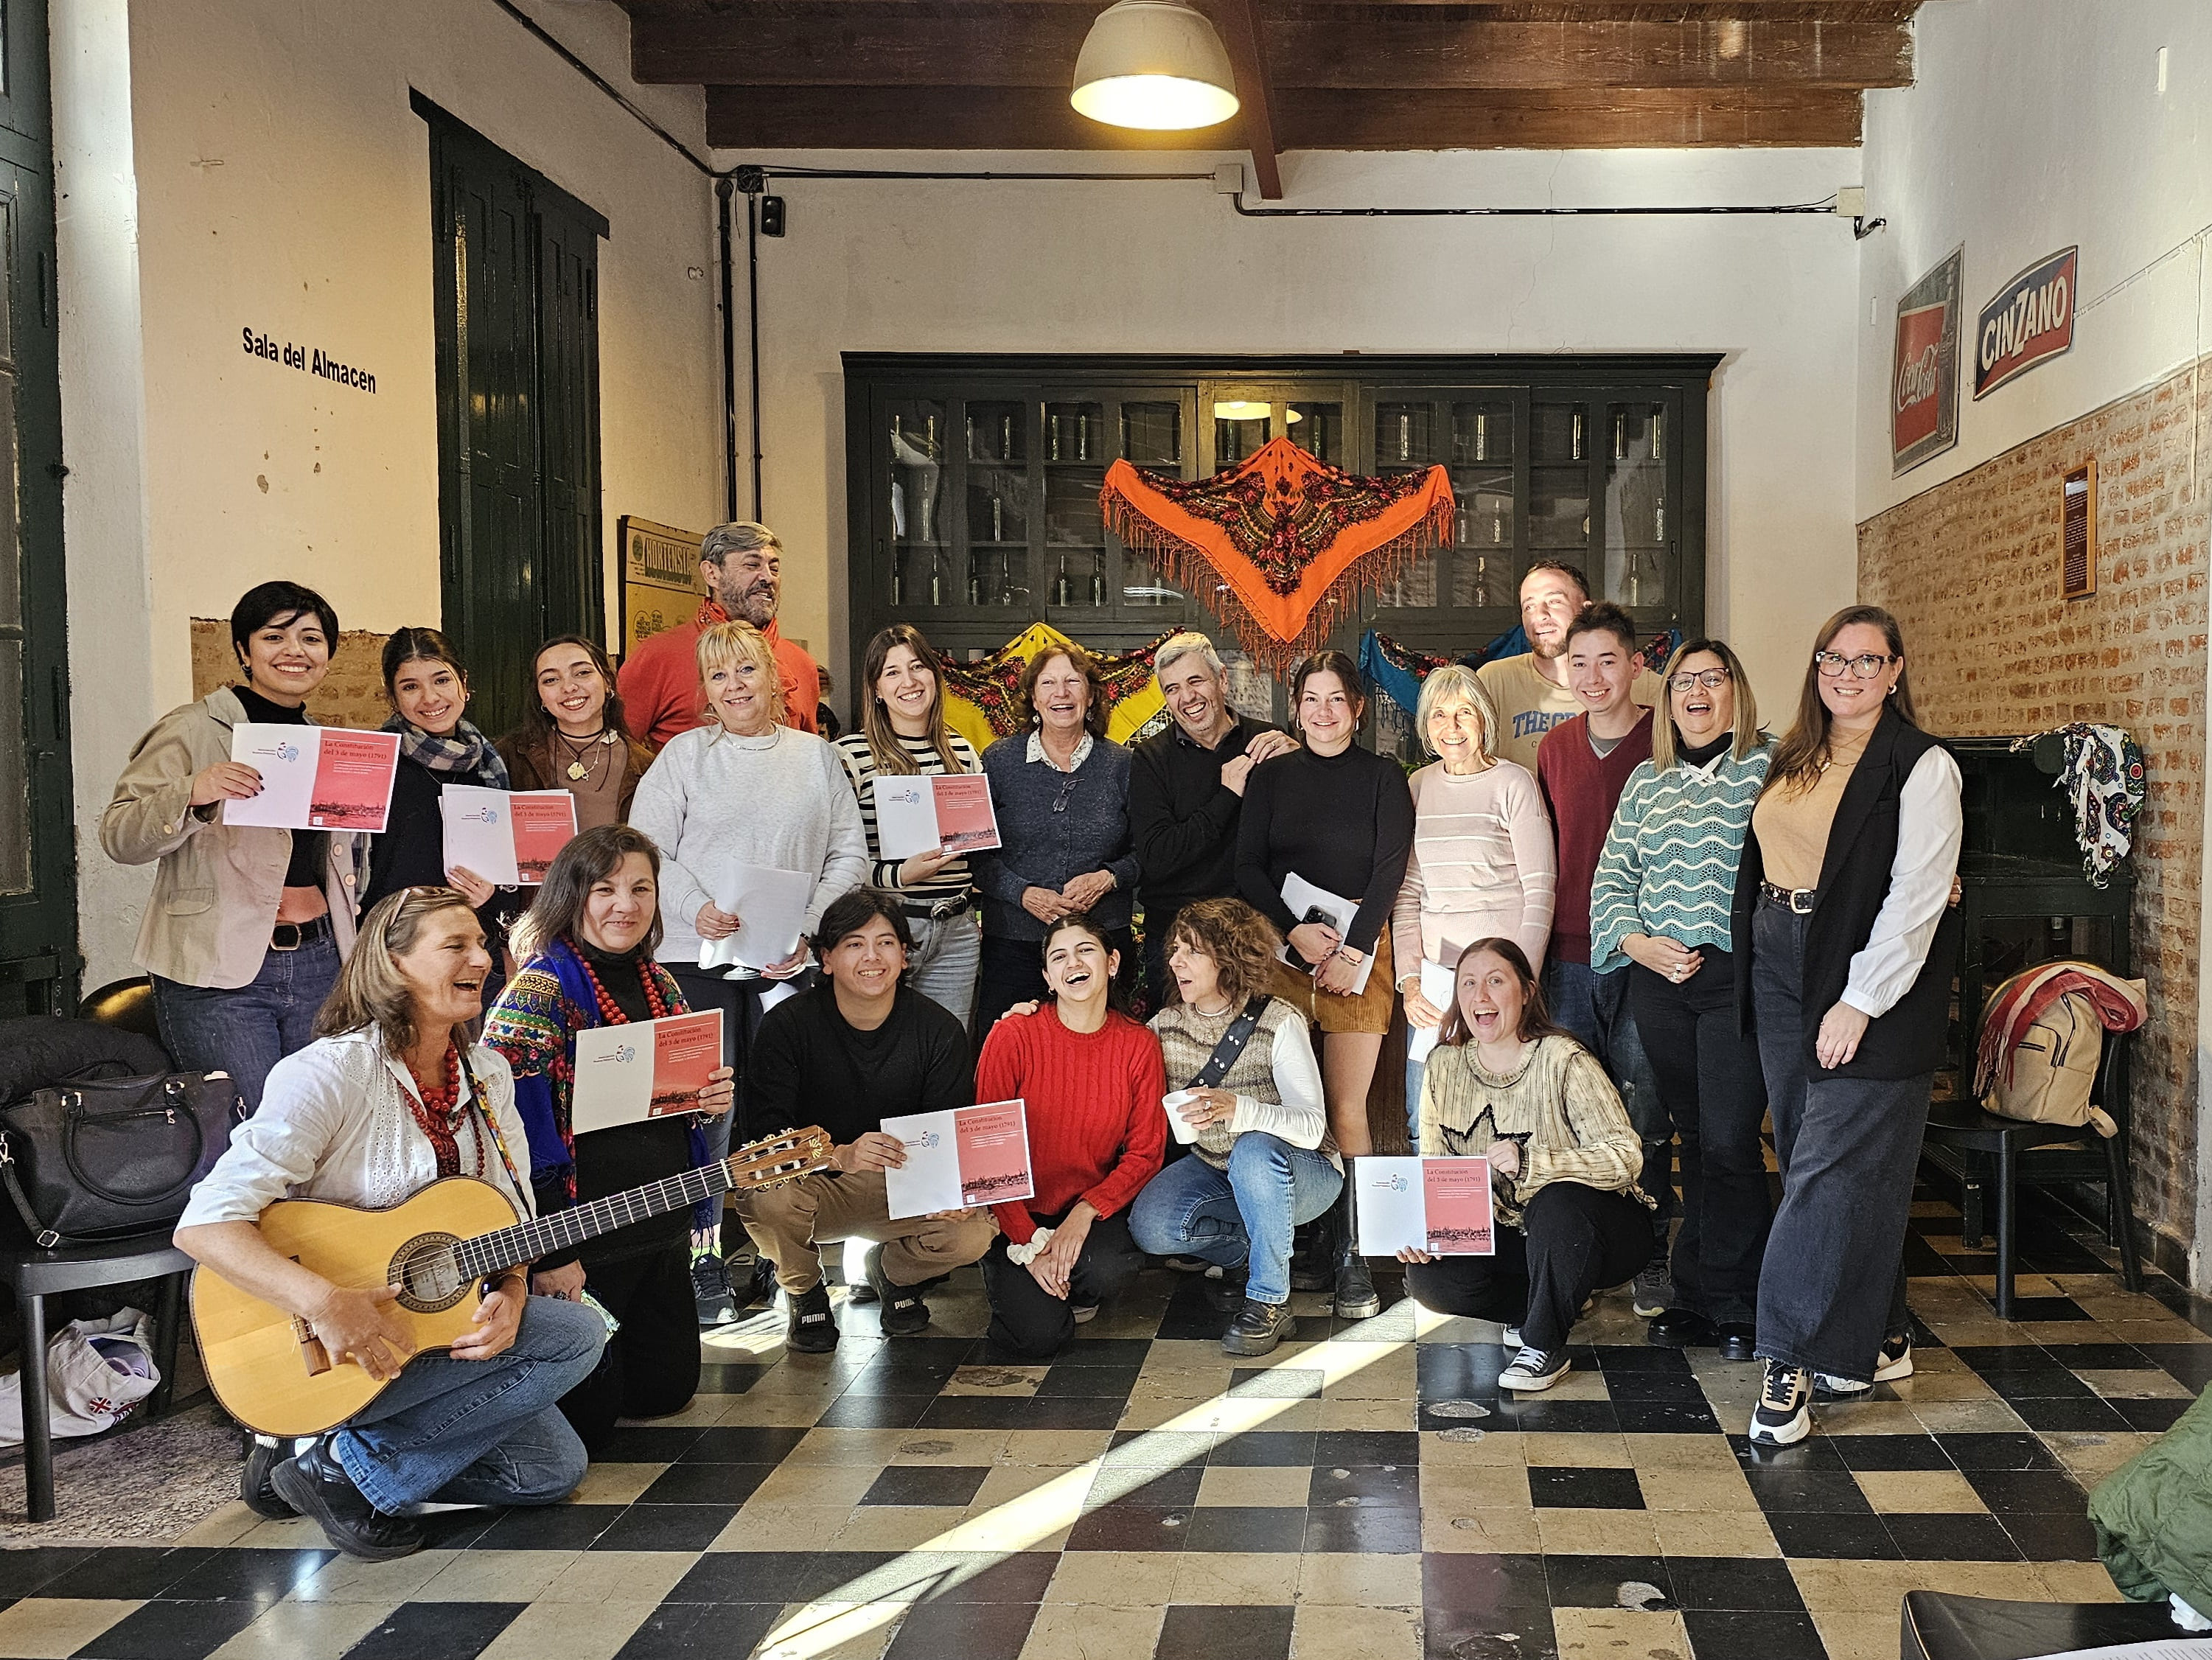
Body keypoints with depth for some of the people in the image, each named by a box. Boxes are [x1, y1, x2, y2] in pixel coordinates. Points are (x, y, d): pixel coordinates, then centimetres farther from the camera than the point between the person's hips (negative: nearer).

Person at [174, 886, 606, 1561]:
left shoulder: (489, 1074, 4)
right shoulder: (333, 1073, -19)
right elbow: (204, 1224, -25)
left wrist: (510, 1292, -14)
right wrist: (326, 1304, -36)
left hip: (440, 1325, 8)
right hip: (319, 1350, -8)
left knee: (553, 1468, 0)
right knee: (576, 1335, -20)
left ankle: (364, 1464, 9)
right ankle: (341, 1467, -10)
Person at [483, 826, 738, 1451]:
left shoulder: (659, 985, 8)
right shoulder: (540, 990, -16)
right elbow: (514, 1129, -21)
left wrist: (712, 1100, -2)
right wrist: (549, 1253, -24)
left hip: (664, 1227, 8)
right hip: (583, 1234, -7)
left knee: (668, 1387, 15)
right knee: (584, 1418, 0)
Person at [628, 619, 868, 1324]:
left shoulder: (818, 757, 11)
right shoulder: (684, 754, 5)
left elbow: (850, 856, 7)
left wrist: (808, 928, -7)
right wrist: (697, 908, -17)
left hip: (789, 962, 2)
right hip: (698, 957, -2)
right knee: (707, 1109, -3)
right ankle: (706, 1263, 5)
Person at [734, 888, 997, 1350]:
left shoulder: (939, 1030, -6)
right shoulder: (787, 1025, -12)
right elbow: (764, 1130, -21)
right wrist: (839, 1156, -40)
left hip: (905, 1188, 2)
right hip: (817, 1185, -1)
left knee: (974, 1233, -27)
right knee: (768, 1197, -35)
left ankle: (893, 1270, 12)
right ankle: (803, 1291, 2)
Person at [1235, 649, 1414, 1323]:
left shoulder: (1382, 777, 8)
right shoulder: (1269, 776, 13)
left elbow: (1389, 871, 0)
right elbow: (1248, 867, 6)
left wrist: (1353, 950, -10)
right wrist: (1297, 931, -8)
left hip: (1359, 947, -2)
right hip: (1281, 944, 2)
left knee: (1347, 1108, -8)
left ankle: (1350, 1254, -2)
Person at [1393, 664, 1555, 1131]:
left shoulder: (1513, 783, -2)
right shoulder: (1417, 787, 10)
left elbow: (1539, 892, -4)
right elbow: (1406, 895, 10)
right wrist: (1409, 984, 0)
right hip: (1433, 973, 4)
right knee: (1421, 1128, 3)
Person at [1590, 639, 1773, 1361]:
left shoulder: (1769, 766, 0)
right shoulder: (1647, 781, 14)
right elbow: (1611, 879, 13)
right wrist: (1638, 943, -2)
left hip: (1740, 977, -4)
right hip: (1659, 980, 5)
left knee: (1729, 1141, -7)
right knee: (1692, 1137, 11)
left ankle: (1737, 1304, 7)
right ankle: (1698, 1297, 20)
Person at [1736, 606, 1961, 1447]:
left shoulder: (1922, 767, -8)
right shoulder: (1796, 759, 14)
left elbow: (1915, 898, -14)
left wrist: (1859, 1001, -17)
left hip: (1871, 986, -7)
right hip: (1781, 976, 7)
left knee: (1832, 1168, -8)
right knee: (1811, 1160, 10)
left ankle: (1793, 1360, -3)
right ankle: (1877, 1339, 22)